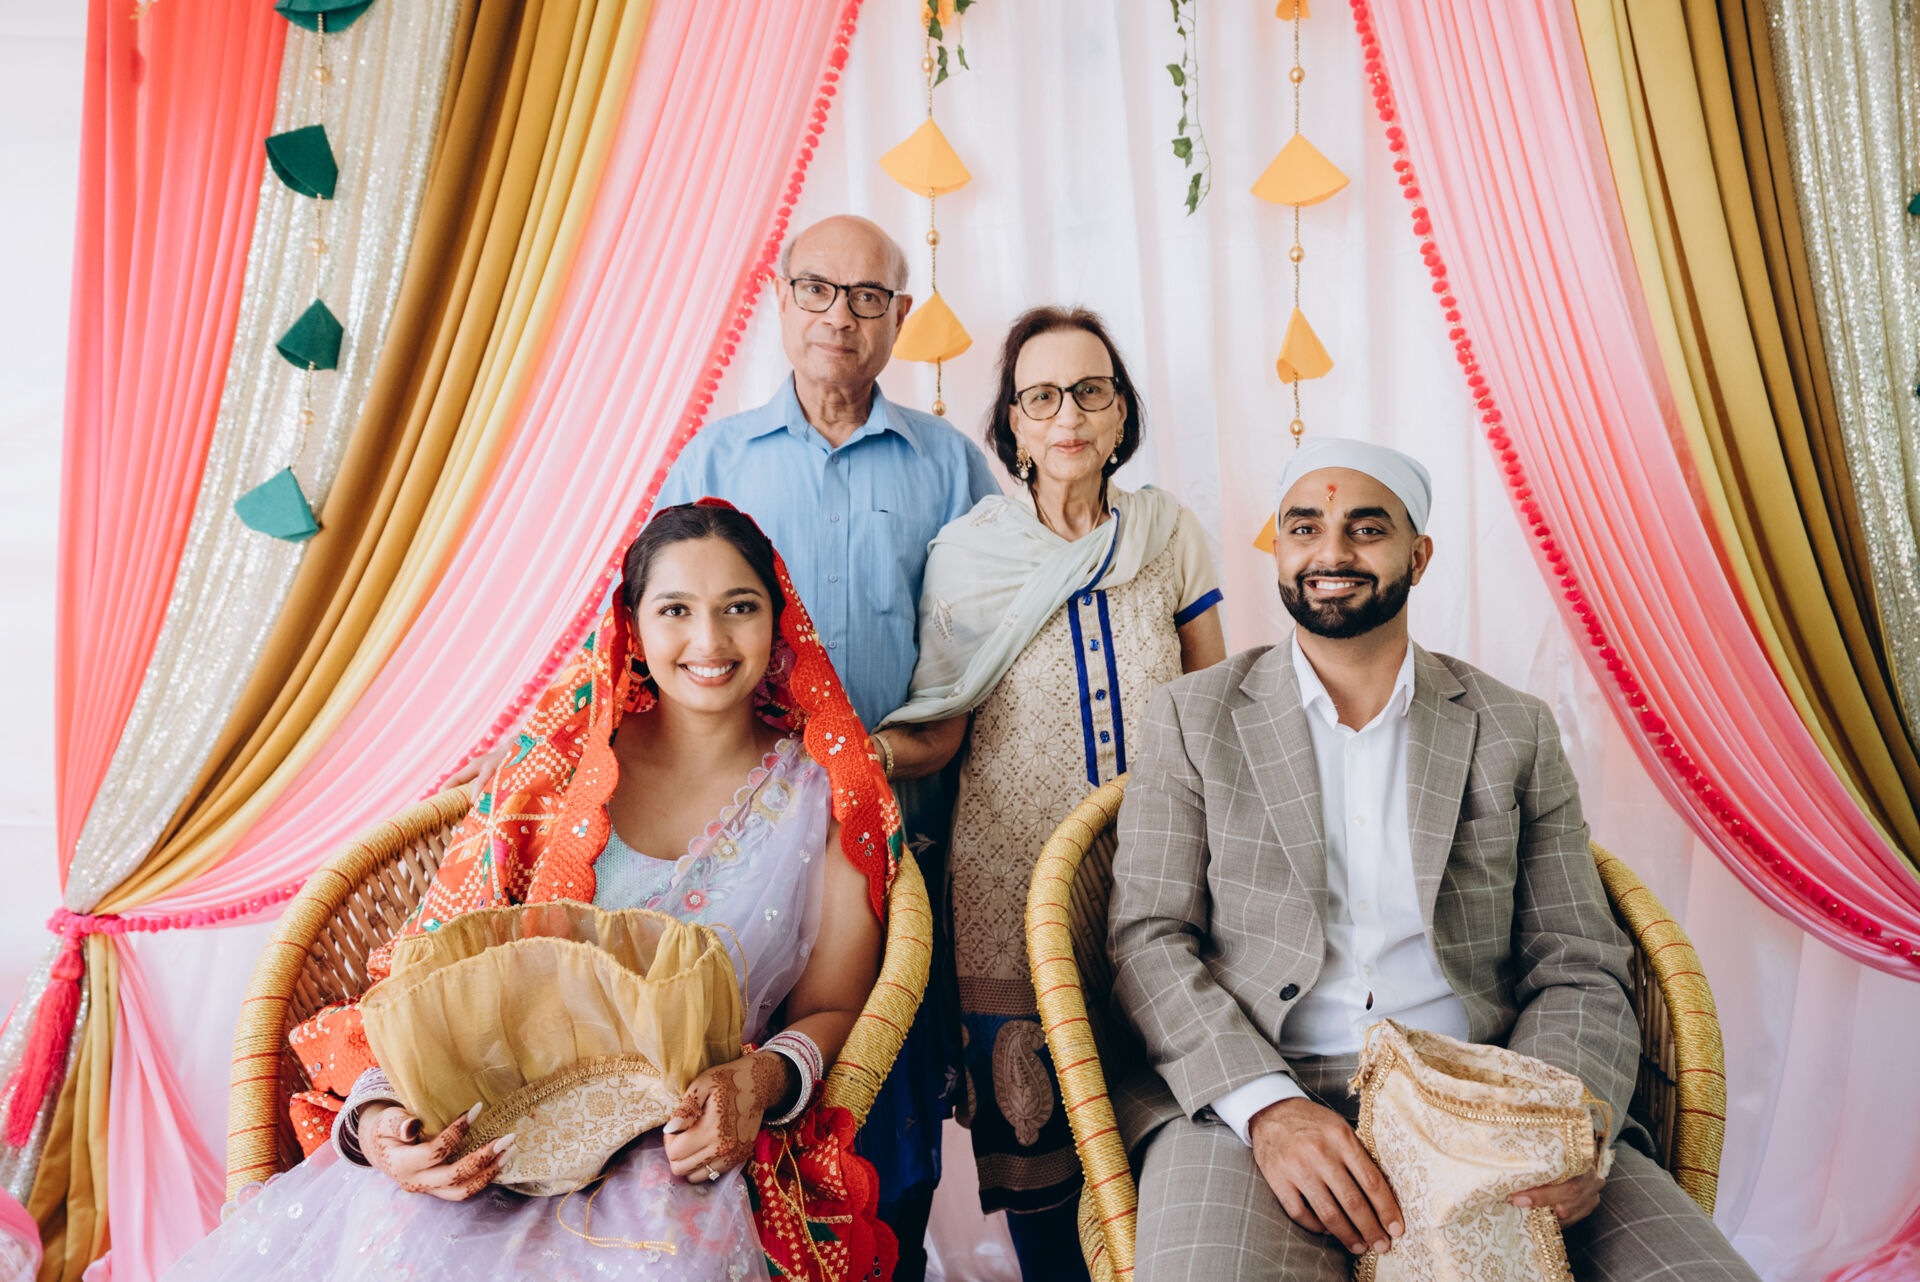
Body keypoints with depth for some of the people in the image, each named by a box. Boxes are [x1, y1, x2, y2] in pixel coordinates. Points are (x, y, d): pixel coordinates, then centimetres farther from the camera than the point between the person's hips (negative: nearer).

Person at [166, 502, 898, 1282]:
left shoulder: (827, 799, 4)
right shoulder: (566, 762, 5)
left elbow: (831, 1009, 9)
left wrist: (762, 1079, -13)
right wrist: (378, 1113, -14)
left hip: (681, 1153, -2)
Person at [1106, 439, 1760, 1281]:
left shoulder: (1516, 732, 12)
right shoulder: (1192, 718, 9)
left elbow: (1579, 968, 10)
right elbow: (1149, 937, 0)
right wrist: (1269, 1108, -17)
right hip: (1249, 1099, -2)